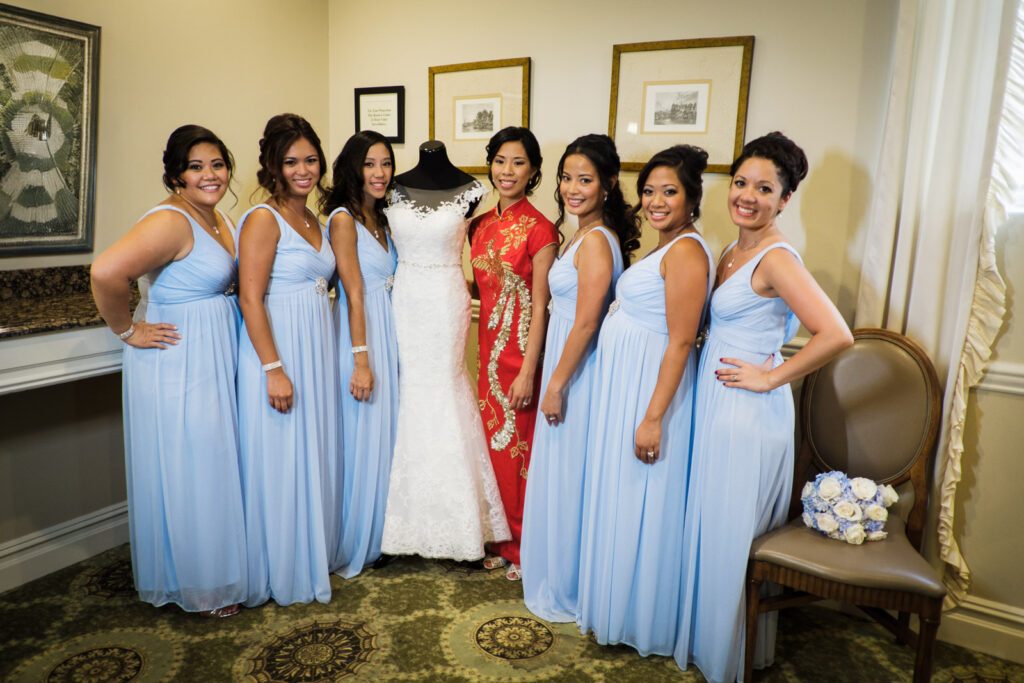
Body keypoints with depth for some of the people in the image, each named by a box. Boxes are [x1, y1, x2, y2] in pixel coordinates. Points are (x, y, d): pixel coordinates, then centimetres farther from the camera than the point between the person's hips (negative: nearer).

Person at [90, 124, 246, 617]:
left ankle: (215, 569, 36)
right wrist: (128, 331, -19)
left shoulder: (220, 220, 10)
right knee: (186, 469, 3)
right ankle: (194, 584, 22)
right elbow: (106, 271, -32)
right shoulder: (170, 221, -19)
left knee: (214, 462, 18)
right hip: (178, 362, -9)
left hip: (215, 359, 9)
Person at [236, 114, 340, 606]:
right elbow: (250, 299, -17)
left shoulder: (313, 221, 13)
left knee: (315, 458, 16)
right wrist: (274, 369, -21)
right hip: (277, 351, -8)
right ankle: (279, 574, 20)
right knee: (278, 462, 3)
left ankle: (311, 560, 32)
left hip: (315, 353, 8)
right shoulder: (263, 219, -12)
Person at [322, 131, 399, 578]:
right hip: (359, 338, -8)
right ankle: (347, 549, 17)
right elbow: (354, 294, -16)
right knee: (359, 440, 1)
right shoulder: (343, 219, -11)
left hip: (387, 335, 8)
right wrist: (361, 360, -18)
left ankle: (375, 537, 30)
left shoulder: (380, 219, 14)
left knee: (384, 436, 14)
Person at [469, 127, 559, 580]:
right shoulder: (482, 224, 8)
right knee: (493, 440, 13)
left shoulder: (539, 229, -12)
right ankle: (500, 541, 30)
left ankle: (524, 547, 22)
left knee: (518, 445, 3)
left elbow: (539, 306, -14)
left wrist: (528, 372, -17)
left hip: (521, 350, -6)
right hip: (489, 347, 7)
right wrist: (483, 353, 11)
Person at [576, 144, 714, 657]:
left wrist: (653, 417, -23)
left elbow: (681, 341, -22)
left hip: (652, 389, -10)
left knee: (638, 503, 4)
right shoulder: (663, 248, 13)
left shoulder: (686, 252, -17)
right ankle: (614, 603, 37)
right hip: (622, 385, 10)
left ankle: (638, 619, 24)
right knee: (618, 494, 19)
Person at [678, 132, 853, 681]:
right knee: (709, 526, 19)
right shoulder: (732, 253, 9)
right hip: (714, 407, 9)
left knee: (732, 534, 7)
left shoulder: (777, 259, -18)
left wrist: (771, 377, -20)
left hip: (747, 413, -9)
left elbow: (836, 334, -27)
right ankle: (703, 636, 40)